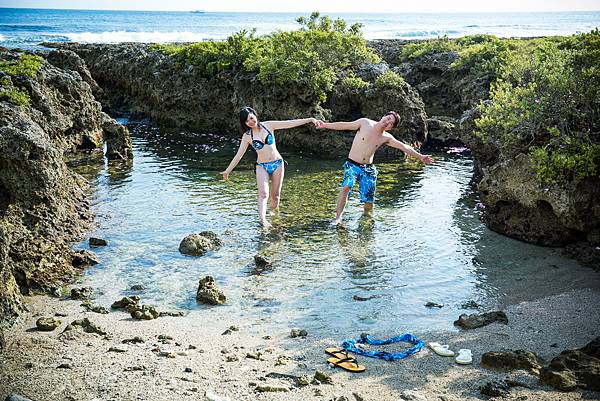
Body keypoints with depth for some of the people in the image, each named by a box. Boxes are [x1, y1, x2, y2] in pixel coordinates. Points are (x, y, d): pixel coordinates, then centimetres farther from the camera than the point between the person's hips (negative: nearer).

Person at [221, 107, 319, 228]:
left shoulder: (268, 125, -1)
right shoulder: (247, 136, -1)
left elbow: (290, 123, -4)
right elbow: (239, 155, 4)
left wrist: (309, 120, -9)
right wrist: (228, 170, 4)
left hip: (277, 163, 2)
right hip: (262, 167, -1)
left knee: (275, 194, 5)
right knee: (263, 194, -20)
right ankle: (263, 219, -31)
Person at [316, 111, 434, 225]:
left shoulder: (386, 138, 2)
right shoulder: (365, 123, -5)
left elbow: (404, 147, 4)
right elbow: (344, 126, -3)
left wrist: (420, 157, 2)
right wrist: (325, 125, -8)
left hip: (368, 169, 3)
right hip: (353, 165, -3)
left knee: (369, 201, 2)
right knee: (346, 186, -31)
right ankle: (338, 217, -30)